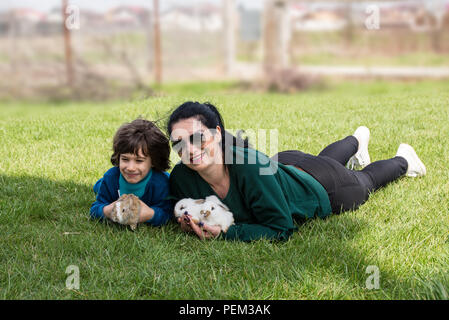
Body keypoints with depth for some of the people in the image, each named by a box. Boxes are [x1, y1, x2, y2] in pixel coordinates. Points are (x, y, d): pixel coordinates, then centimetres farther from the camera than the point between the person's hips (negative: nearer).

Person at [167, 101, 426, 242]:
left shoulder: (252, 166, -47)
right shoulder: (181, 178, -32)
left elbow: (282, 230, -40)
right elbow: (186, 209, -10)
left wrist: (225, 233, -48)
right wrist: (190, 222, -33)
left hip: (320, 187, -5)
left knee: (364, 180, 29)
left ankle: (403, 159, 59)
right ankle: (357, 141, 69)